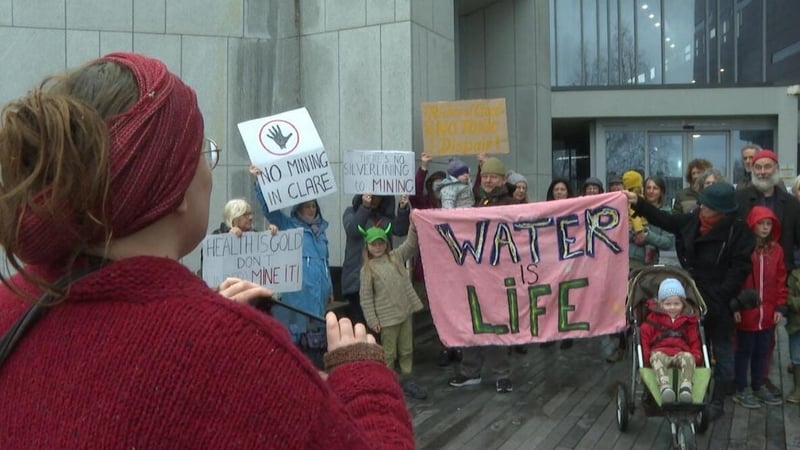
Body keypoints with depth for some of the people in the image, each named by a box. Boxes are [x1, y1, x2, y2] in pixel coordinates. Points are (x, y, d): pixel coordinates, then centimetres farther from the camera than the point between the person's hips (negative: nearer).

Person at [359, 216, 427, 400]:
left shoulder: (396, 256, 6)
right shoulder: (367, 269, -6)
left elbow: (411, 244, -2)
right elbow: (365, 297, -7)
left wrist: (414, 226, -18)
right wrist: (372, 320, -11)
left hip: (405, 312, 5)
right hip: (387, 317, -4)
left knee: (407, 350, 13)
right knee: (389, 353, 5)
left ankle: (407, 381, 24)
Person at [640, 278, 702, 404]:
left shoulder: (688, 320, 18)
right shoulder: (653, 318, 12)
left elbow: (694, 341, 20)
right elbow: (644, 336, 7)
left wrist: (696, 356, 0)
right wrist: (645, 356, -6)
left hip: (681, 353, 1)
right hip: (660, 352, -1)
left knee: (688, 357, -35)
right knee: (657, 357, -38)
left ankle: (685, 388, -52)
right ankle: (665, 387, -59)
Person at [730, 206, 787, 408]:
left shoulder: (776, 250, 4)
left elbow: (780, 279, 8)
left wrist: (780, 306, 5)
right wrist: (735, 306, -11)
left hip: (768, 313, 5)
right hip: (746, 312, -5)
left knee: (762, 351, 16)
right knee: (744, 351, 7)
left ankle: (758, 387, 31)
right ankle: (741, 390, 18)